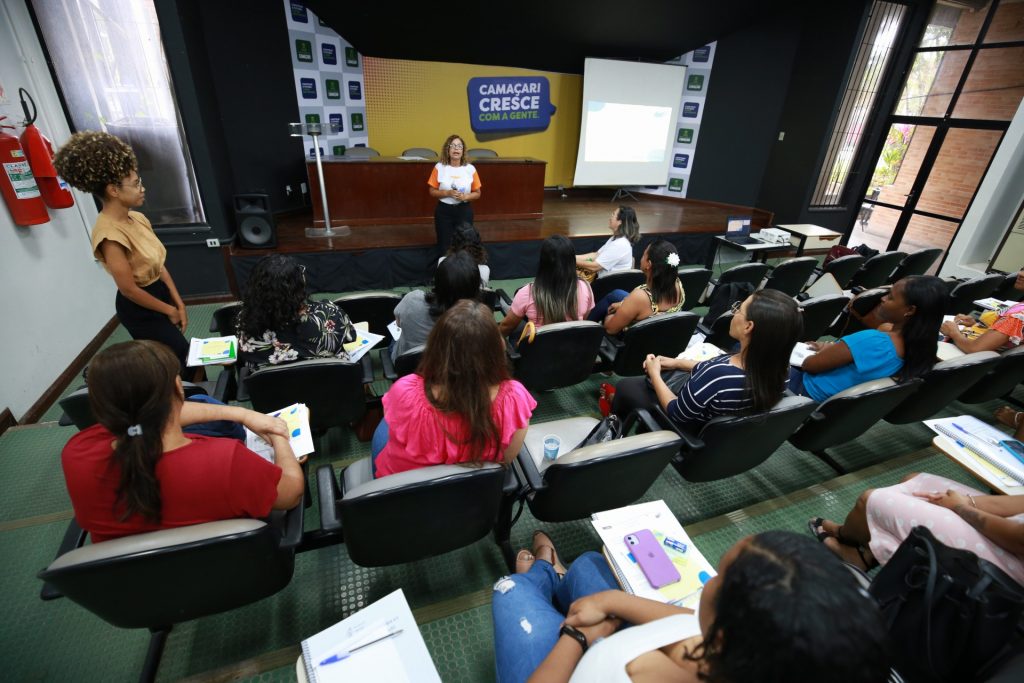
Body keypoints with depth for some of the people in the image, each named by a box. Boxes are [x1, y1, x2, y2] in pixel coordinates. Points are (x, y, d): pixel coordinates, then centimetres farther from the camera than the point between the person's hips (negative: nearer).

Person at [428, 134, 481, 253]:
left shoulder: (470, 169, -2)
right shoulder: (439, 167, -4)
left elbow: (477, 193, 5)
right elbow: (432, 191, 1)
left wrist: (465, 196, -16)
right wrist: (447, 193, -18)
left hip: (464, 211, 0)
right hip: (443, 211, 0)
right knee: (444, 244, 2)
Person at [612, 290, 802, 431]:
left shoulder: (718, 376, -43)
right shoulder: (778, 367, -21)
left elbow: (676, 414, -25)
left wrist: (655, 374, -11)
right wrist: (677, 362, 3)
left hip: (686, 431, -6)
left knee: (625, 386, 17)